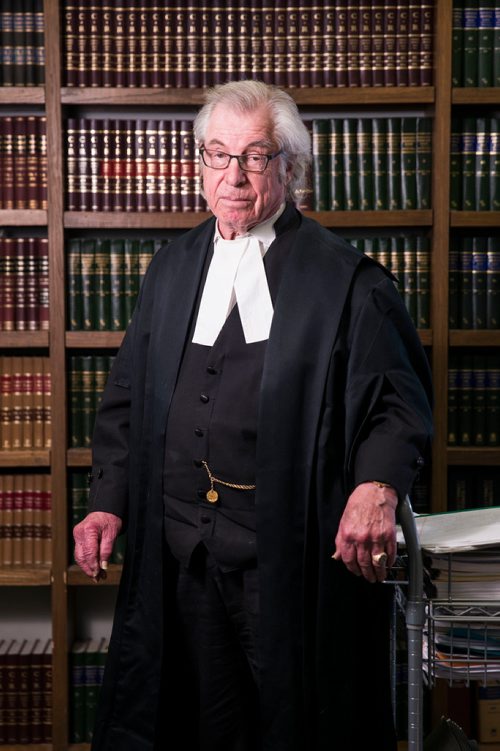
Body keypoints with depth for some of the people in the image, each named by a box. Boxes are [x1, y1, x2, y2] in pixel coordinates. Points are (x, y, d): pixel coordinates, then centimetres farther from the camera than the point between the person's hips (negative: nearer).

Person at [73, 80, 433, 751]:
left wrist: (377, 485, -24)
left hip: (291, 552, -4)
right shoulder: (171, 270, 11)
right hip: (178, 547, 4)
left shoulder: (344, 279, -4)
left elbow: (401, 401, -6)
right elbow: (127, 398, 15)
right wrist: (107, 502, 5)